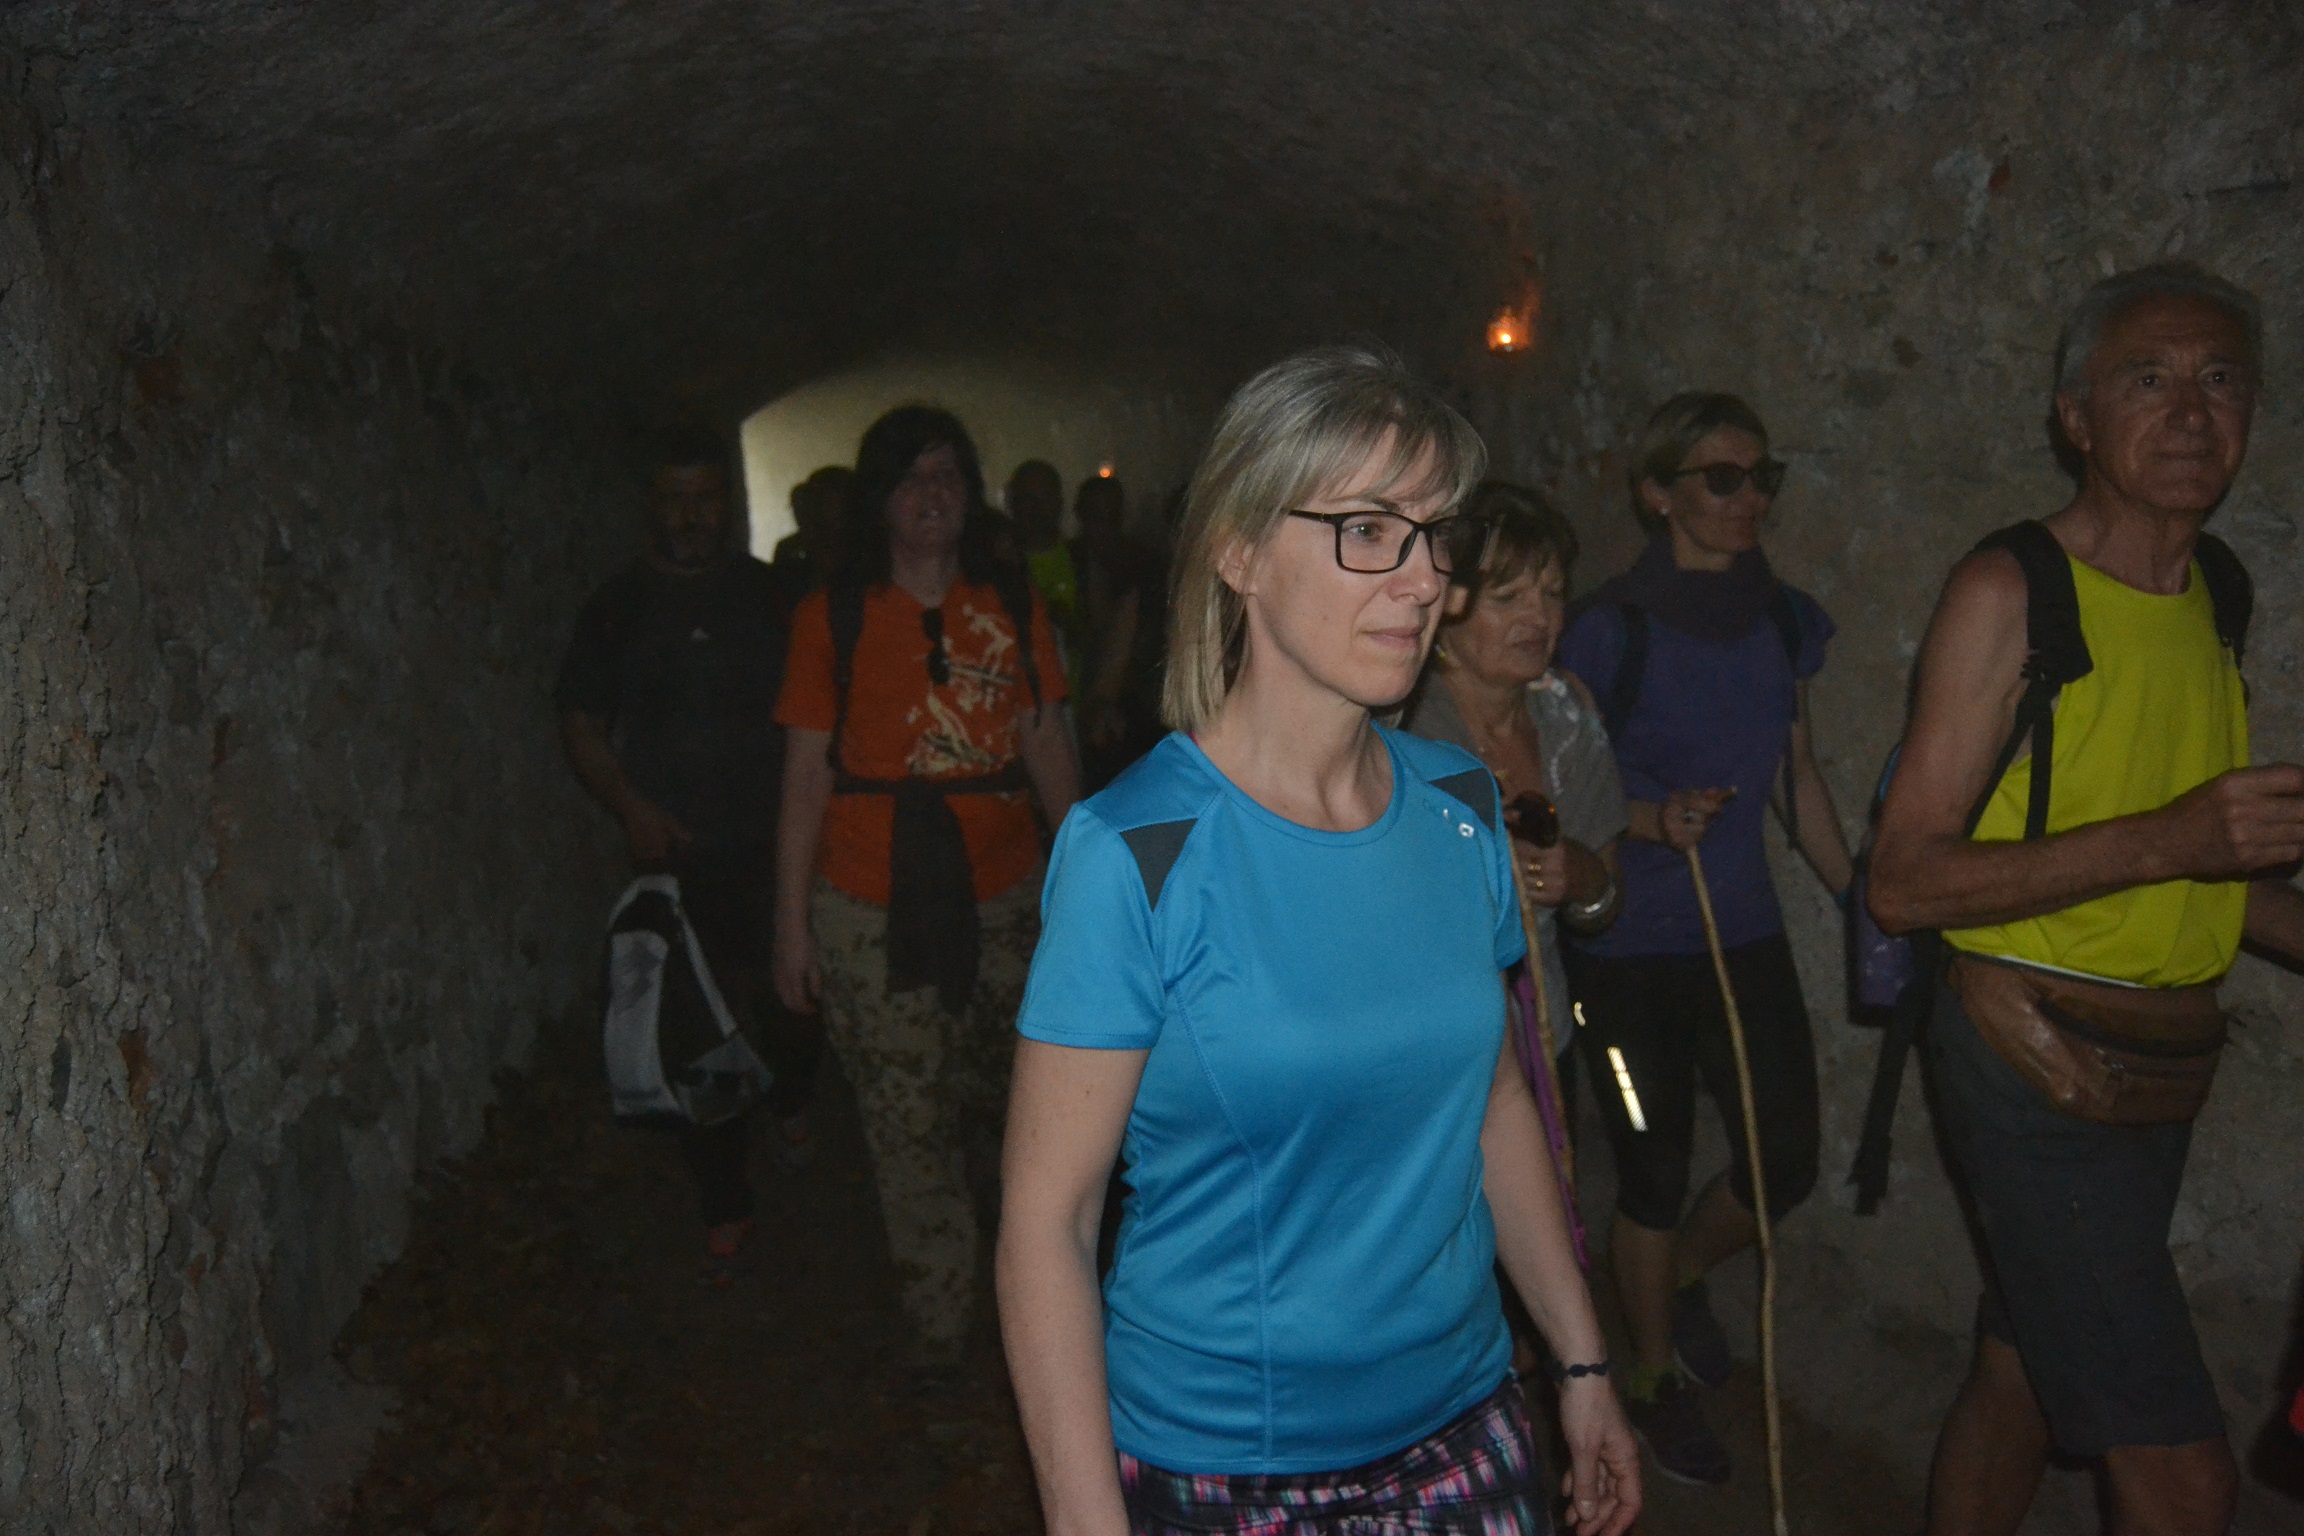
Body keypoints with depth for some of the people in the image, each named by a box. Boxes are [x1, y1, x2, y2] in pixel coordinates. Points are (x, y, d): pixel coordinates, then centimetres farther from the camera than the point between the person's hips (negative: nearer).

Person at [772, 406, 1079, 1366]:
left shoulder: (1011, 605, 8)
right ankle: (942, 1329, 18)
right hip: (874, 912, -2)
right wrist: (792, 923, -2)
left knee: (1002, 1103, 13)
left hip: (1003, 897, 3)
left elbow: (1047, 748, 11)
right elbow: (806, 775, -1)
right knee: (910, 1127, 2)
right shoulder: (833, 615, 0)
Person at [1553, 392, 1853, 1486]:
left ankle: (1681, 1276, 39)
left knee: (1786, 1161, 6)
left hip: (1745, 933, 5)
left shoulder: (1784, 620, 4)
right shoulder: (1611, 629, -12)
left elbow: (1798, 779, 13)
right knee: (1656, 1172, 6)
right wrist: (1654, 821, -26)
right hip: (1628, 950, -5)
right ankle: (1655, 1380, 30)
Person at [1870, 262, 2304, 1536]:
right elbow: (1903, 880, -18)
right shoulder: (2011, 591, -13)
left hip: (2164, 1057, 7)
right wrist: (2167, 841, -26)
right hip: (2040, 1058, -7)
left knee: (2019, 1383, 17)